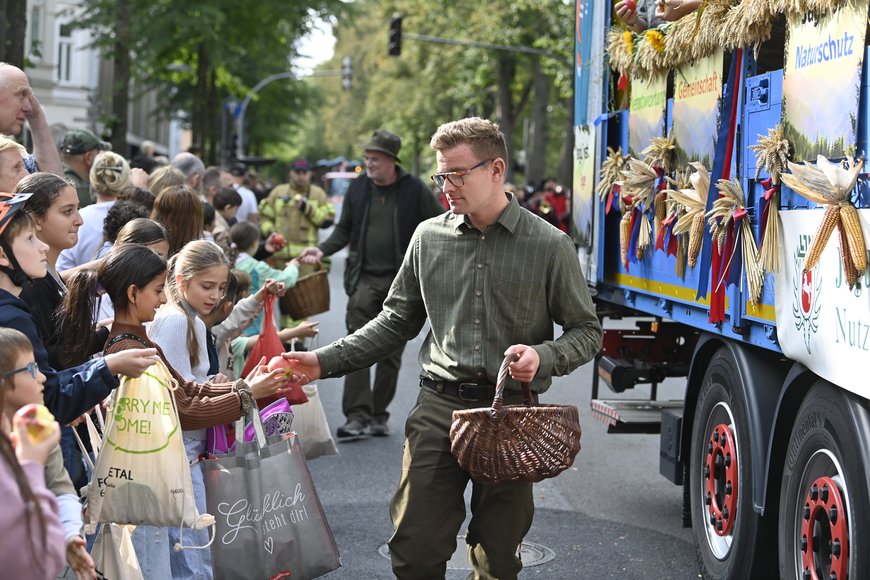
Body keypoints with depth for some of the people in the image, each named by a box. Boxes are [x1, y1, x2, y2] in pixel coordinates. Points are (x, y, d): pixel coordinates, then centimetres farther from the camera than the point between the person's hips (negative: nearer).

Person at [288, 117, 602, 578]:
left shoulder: (549, 246, -2)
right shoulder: (429, 237, 6)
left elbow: (586, 332, 3)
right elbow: (397, 321, 14)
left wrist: (544, 358, -17)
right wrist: (325, 362, 4)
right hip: (438, 407, 2)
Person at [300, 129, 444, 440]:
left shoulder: (414, 190, -4)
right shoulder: (358, 187, 4)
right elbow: (344, 230, 14)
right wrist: (322, 250, -3)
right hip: (364, 278, 1)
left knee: (391, 354, 7)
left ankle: (379, 415, 18)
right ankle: (357, 416, -12)